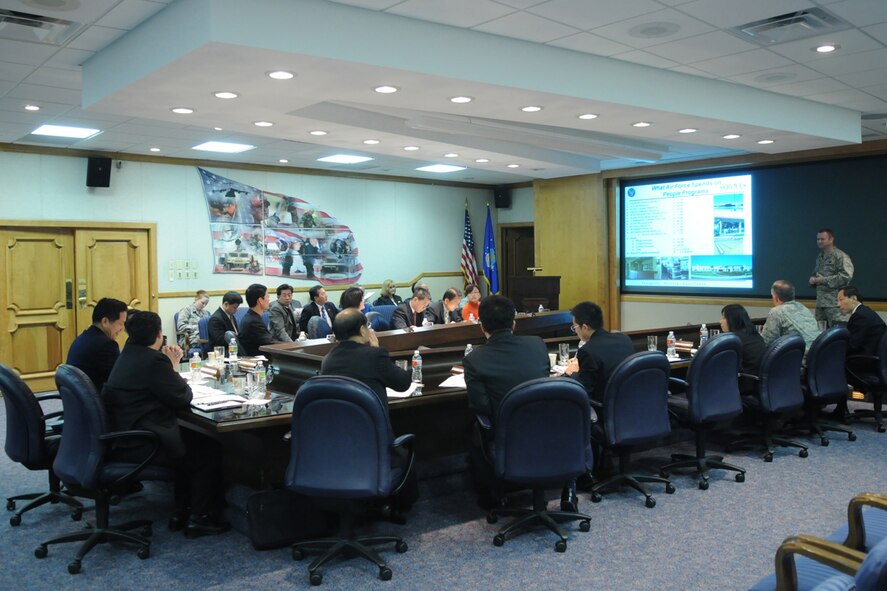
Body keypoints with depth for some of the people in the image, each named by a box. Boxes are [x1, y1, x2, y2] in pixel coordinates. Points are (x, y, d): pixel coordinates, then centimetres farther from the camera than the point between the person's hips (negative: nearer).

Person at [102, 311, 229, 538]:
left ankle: (182, 511, 26)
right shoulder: (154, 360, -19)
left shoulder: (128, 355, 10)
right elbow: (181, 398, -12)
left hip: (121, 438, 10)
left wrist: (171, 365, 7)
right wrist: (174, 368, 0)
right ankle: (199, 518, 9)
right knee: (209, 451, 4)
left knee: (190, 438, 25)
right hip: (140, 445, -10)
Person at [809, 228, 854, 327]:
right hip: (820, 301, 8)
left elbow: (846, 276, -18)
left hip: (834, 302, -8)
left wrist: (823, 280, -16)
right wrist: (813, 279, 6)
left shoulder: (840, 256, -8)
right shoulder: (820, 256, 17)